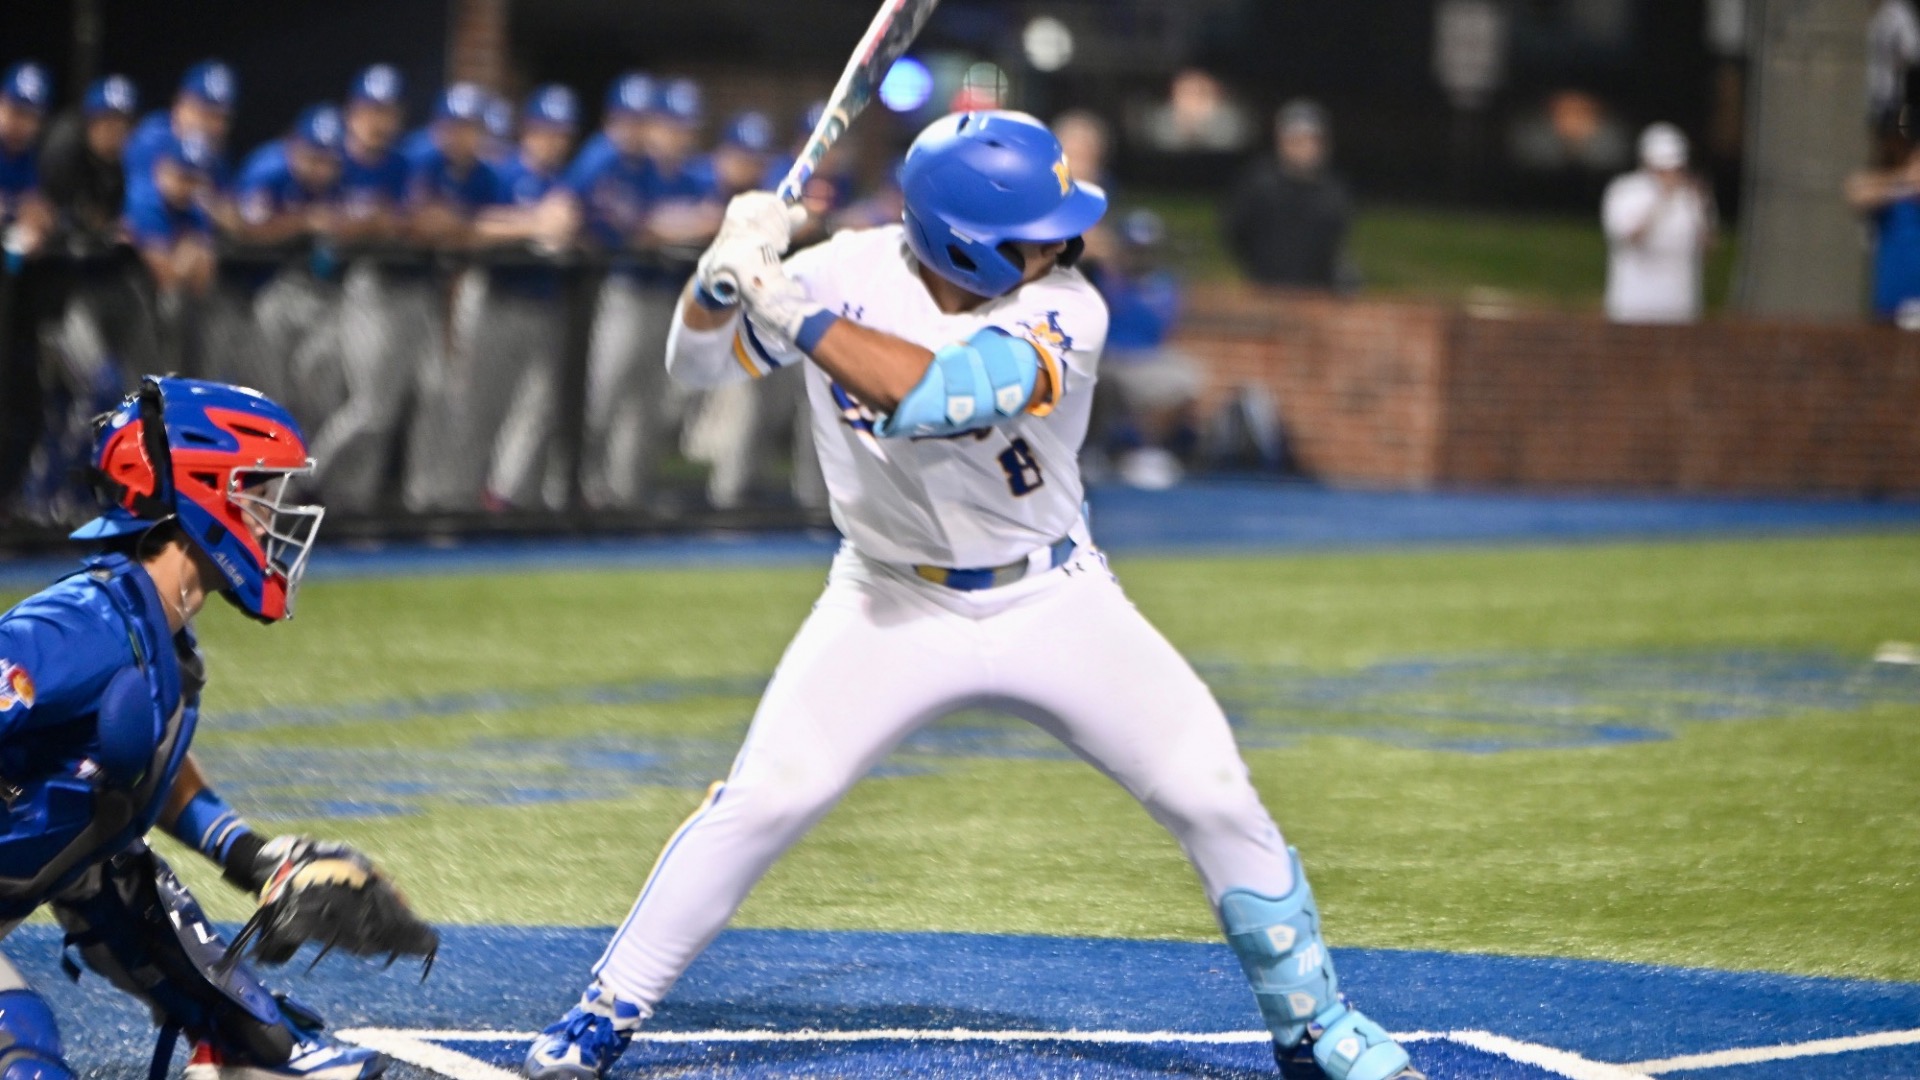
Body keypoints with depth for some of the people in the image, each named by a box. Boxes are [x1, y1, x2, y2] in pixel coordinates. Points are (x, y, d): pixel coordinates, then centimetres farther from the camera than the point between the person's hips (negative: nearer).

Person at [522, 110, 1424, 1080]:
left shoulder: (1066, 312, -20)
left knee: (1212, 795, -6)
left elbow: (945, 394, -38)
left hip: (1054, 603, 0)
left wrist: (798, 317, -41)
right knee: (766, 797, -15)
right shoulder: (850, 273, -14)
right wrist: (724, 275, -27)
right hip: (894, 604, 0)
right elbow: (699, 362, -6)